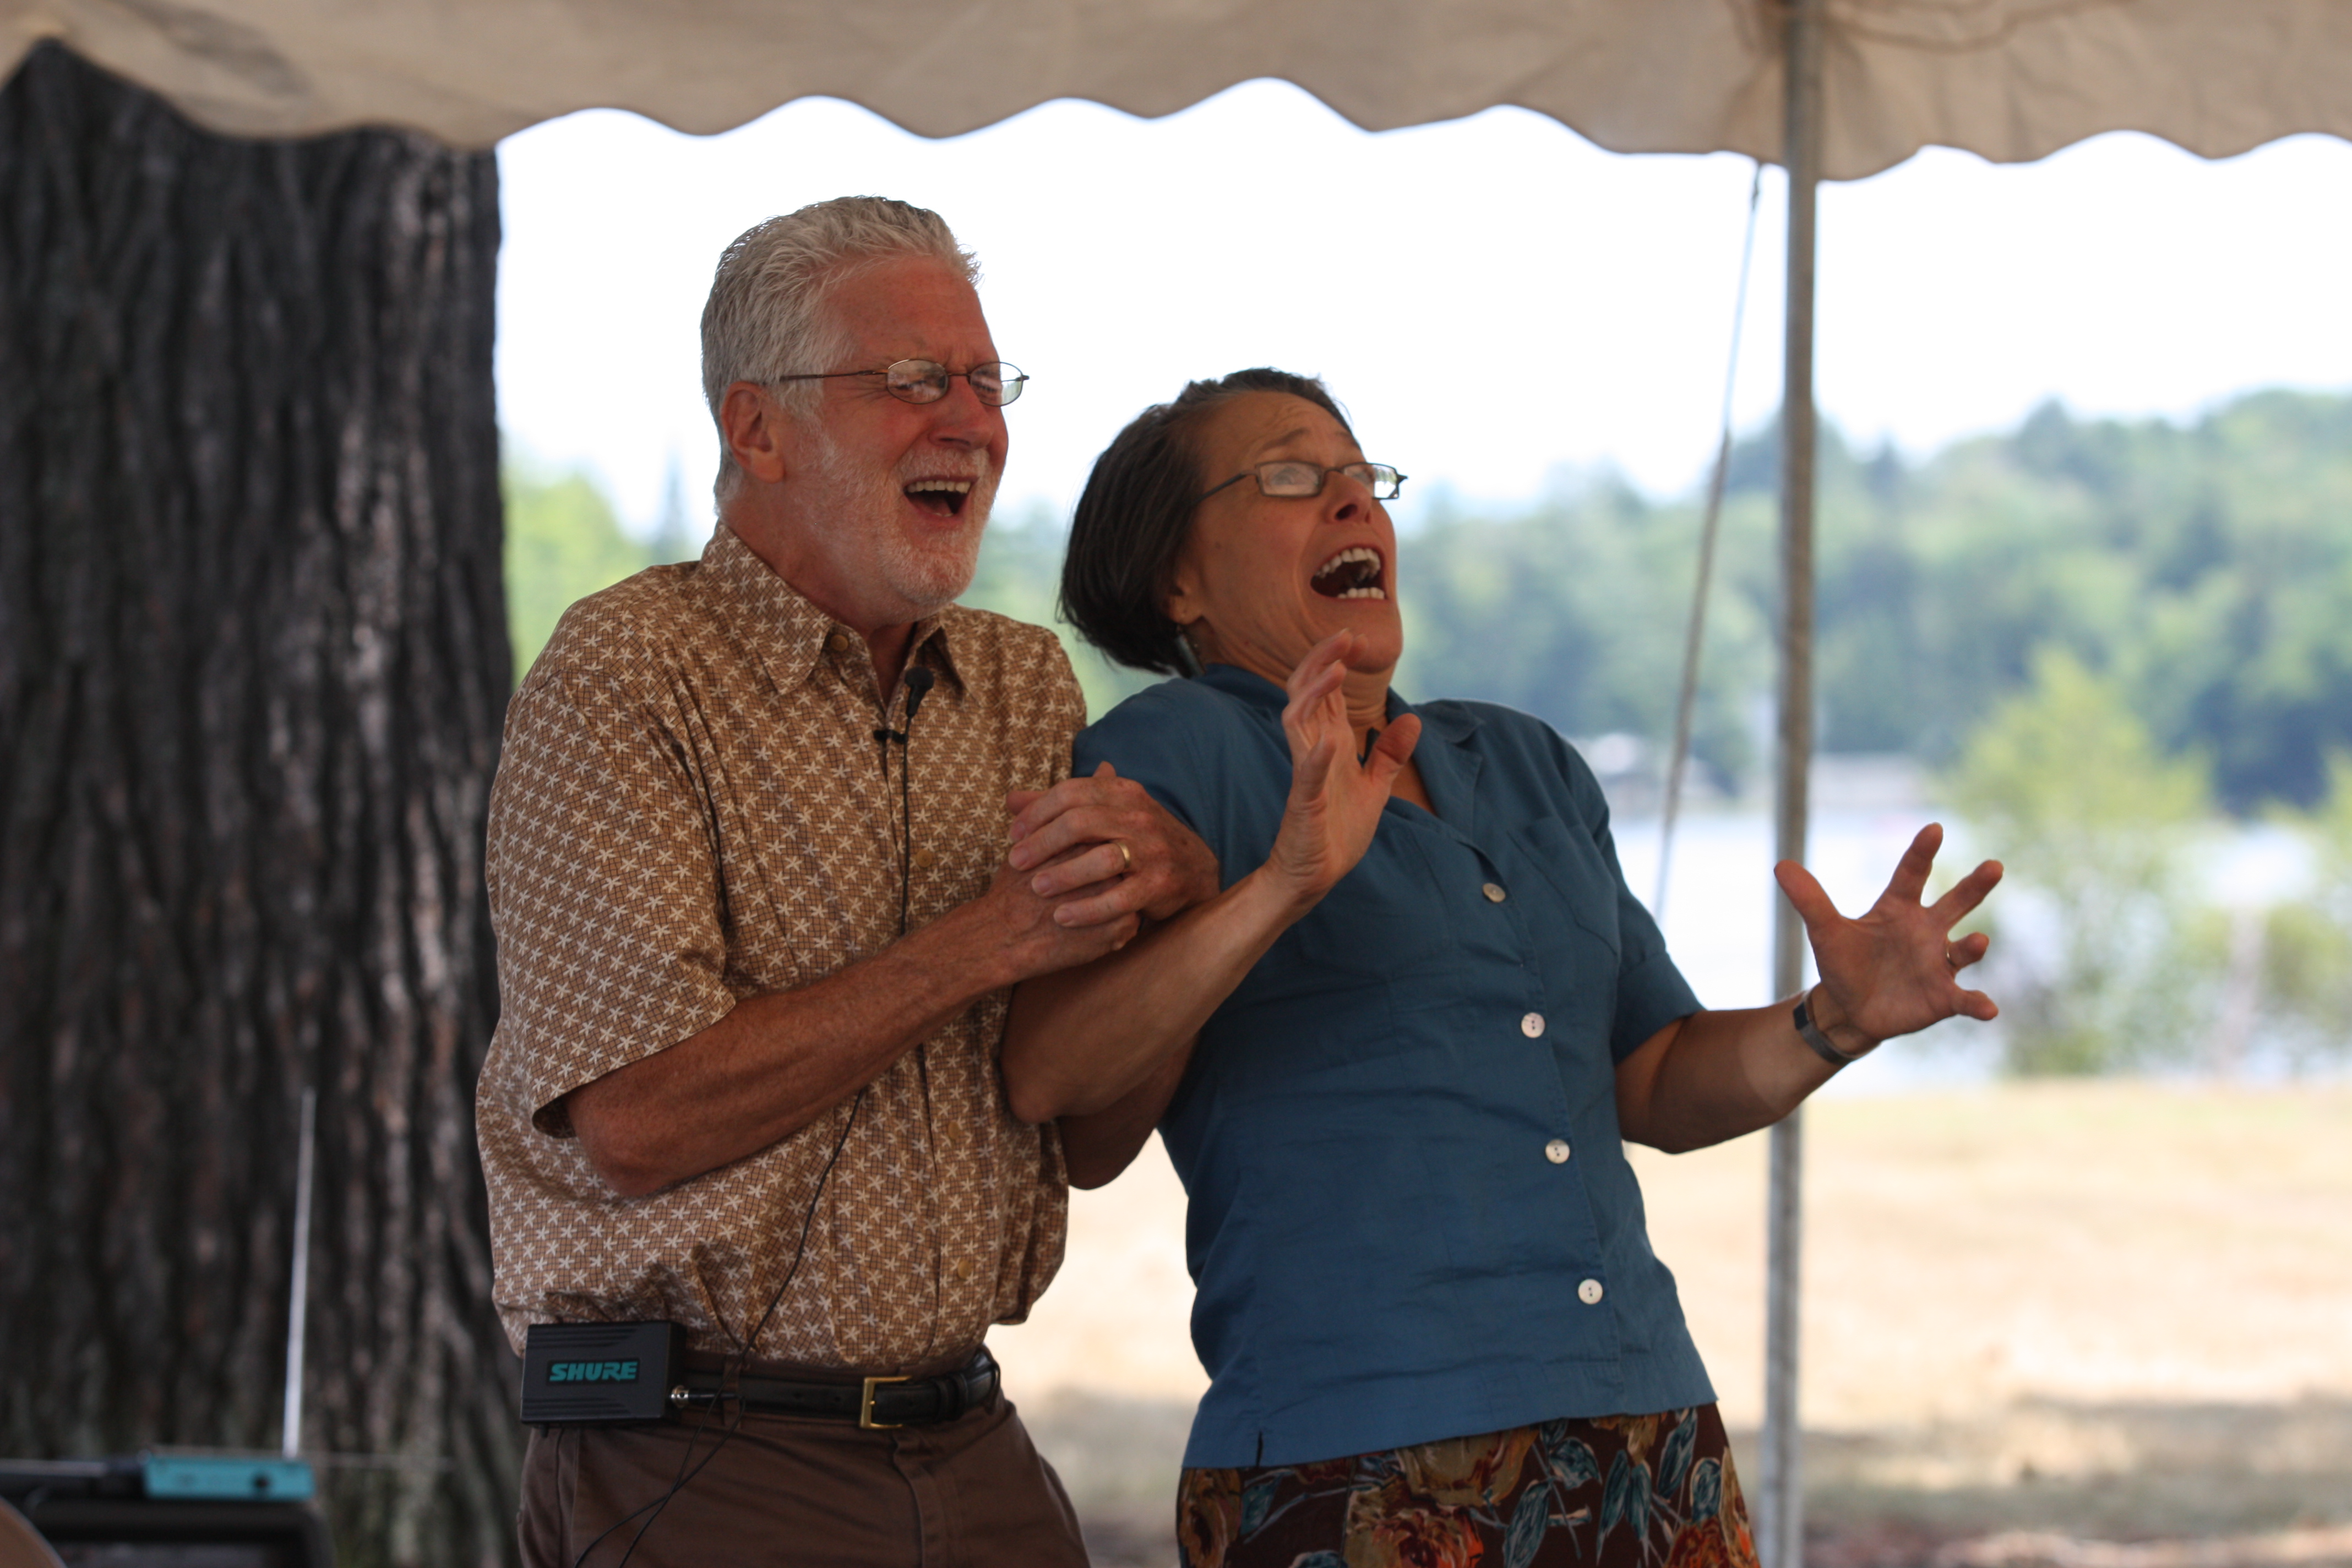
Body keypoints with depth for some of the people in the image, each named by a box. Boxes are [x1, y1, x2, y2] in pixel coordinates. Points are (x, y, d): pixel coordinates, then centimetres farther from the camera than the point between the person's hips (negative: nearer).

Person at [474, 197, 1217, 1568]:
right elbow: (632, 1120, -19)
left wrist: (1178, 882, -8)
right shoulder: (628, 675, -8)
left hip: (977, 1457, 6)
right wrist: (992, 939, -17)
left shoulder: (1028, 685, 12)